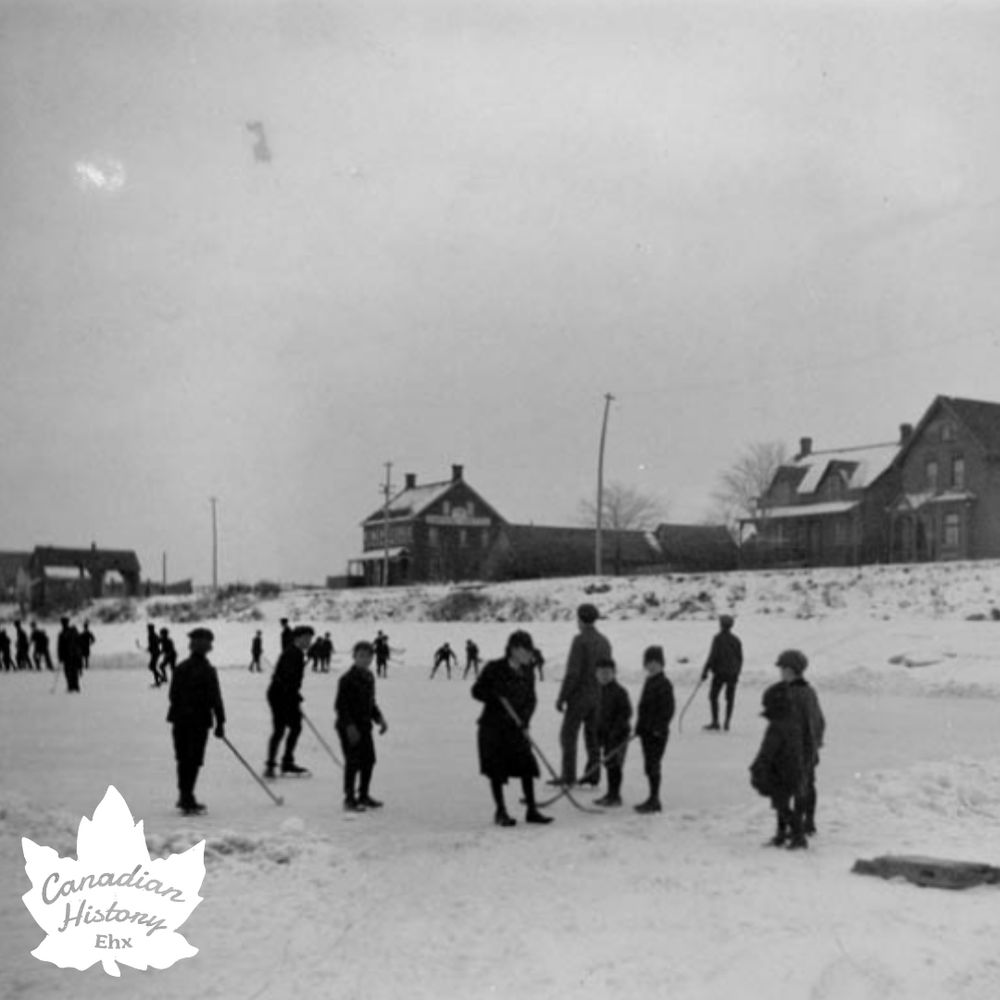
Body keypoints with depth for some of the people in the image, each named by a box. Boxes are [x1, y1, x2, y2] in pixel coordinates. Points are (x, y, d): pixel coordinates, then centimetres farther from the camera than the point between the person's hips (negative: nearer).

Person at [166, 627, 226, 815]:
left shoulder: (180, 668, 4)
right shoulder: (207, 671, -12)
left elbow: (172, 695, 10)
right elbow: (215, 699, -12)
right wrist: (220, 722, -6)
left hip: (180, 719, 6)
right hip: (199, 720, -6)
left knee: (183, 759, 14)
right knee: (194, 760, 0)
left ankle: (185, 798, 24)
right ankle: (187, 801, -1)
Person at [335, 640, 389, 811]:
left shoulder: (369, 677, 11)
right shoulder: (347, 678, -15)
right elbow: (340, 705, -18)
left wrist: (379, 718, 10)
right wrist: (350, 726, -23)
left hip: (364, 726, 8)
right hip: (349, 728, -8)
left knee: (369, 760, 12)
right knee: (353, 762, -6)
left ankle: (363, 796, 25)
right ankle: (349, 799, 5)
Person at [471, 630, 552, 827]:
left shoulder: (527, 672, 4)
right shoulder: (494, 669, -10)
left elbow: (531, 699, 6)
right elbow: (477, 691, -5)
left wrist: (524, 718, -11)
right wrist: (496, 697, -21)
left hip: (516, 728, 4)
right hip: (492, 727, -4)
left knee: (527, 766, -1)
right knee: (496, 770, 1)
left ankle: (532, 810, 10)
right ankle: (501, 812, 14)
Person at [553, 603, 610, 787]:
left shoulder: (580, 640, -15)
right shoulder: (605, 642, 8)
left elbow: (573, 672, -18)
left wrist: (561, 697, -12)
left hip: (580, 695, -7)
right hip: (598, 696, 7)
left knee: (568, 735, -1)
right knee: (593, 735, 11)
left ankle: (568, 776, -2)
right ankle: (593, 775, 13)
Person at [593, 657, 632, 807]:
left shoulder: (619, 692, -14)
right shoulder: (601, 691, 12)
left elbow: (626, 713, -17)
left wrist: (617, 730, -21)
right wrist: (599, 738, 17)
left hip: (618, 734, -8)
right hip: (607, 734, 8)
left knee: (614, 763, -7)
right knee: (608, 763, 13)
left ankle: (614, 796, -1)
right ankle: (611, 794, 22)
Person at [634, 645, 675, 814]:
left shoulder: (664, 685, -12)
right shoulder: (649, 682, 15)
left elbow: (668, 709, -16)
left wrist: (659, 728, -19)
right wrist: (639, 727, 18)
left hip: (657, 733, -9)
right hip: (647, 731, 9)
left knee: (652, 766, -7)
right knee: (649, 766, 12)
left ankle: (654, 801, -2)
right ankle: (653, 800, 20)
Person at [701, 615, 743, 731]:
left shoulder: (718, 638, -10)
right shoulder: (736, 640, 5)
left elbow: (712, 656, -14)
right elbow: (740, 658, 8)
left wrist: (705, 671, -10)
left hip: (720, 673, -4)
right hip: (733, 674, 4)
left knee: (713, 696, 7)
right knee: (730, 699, 9)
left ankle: (715, 722, 2)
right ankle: (727, 724, 6)